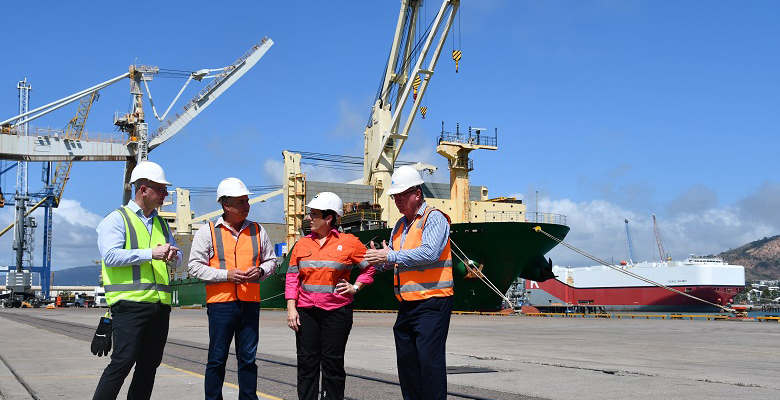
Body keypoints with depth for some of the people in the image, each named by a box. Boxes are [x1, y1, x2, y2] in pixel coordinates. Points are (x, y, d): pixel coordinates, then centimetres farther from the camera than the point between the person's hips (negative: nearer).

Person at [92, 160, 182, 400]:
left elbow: (177, 260, 24)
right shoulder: (117, 219, 0)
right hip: (130, 303, -7)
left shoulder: (161, 223, 21)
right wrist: (150, 254, -18)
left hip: (160, 305, 7)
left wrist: (172, 255, -1)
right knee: (123, 361, -13)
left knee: (149, 364, 8)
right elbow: (110, 255, -13)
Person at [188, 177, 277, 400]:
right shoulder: (207, 232, 0)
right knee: (217, 358, 2)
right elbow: (194, 266, -3)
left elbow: (271, 260, 20)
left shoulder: (258, 231, 12)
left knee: (248, 358, 8)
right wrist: (227, 275, -13)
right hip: (221, 303, -3)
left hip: (250, 303, 3)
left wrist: (260, 271, -3)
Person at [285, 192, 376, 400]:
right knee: (306, 363, 4)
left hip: (336, 311, -3)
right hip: (306, 312, 3)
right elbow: (292, 277, 8)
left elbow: (371, 265, 7)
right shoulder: (302, 244, 8)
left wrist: (355, 287, 0)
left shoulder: (348, 242, -1)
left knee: (332, 363, 3)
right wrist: (291, 307, 1)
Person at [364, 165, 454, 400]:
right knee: (406, 359, 11)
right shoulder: (400, 225, 19)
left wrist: (391, 255, -17)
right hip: (407, 303, 9)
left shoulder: (434, 218, -7)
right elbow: (392, 261, 22)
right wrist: (378, 260, -2)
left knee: (429, 359, -11)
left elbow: (430, 252, -22)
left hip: (432, 302, -9)